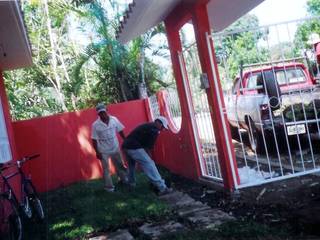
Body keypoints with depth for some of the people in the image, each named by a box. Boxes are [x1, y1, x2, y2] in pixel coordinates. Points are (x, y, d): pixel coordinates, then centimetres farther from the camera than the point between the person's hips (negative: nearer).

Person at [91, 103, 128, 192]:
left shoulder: (114, 119, -8)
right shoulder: (95, 125, -15)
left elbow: (120, 131, 3)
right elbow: (94, 140, -11)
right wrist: (97, 152, -12)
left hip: (115, 148, 3)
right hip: (103, 151, -3)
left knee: (120, 165, 19)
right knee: (106, 169, 6)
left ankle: (124, 180, 39)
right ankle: (109, 186, 19)